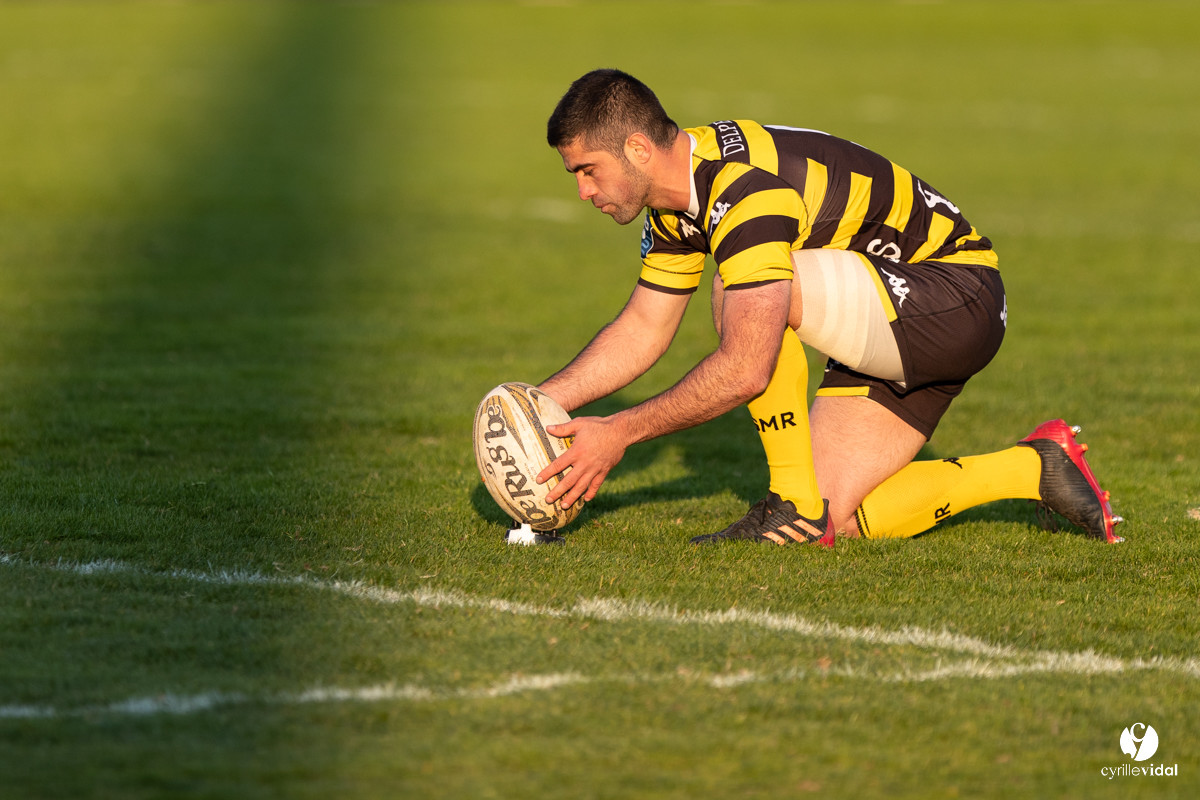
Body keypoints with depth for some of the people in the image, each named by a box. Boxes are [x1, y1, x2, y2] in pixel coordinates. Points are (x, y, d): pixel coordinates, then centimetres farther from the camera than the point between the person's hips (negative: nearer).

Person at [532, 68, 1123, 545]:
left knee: (739, 296, -29)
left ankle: (796, 504, -16)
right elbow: (643, 329, 14)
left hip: (957, 301, -10)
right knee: (836, 519, 0)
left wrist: (620, 433, -29)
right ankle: (1033, 469, 12)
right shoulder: (676, 198, 2)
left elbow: (745, 369, -35)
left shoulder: (746, 188, -29)